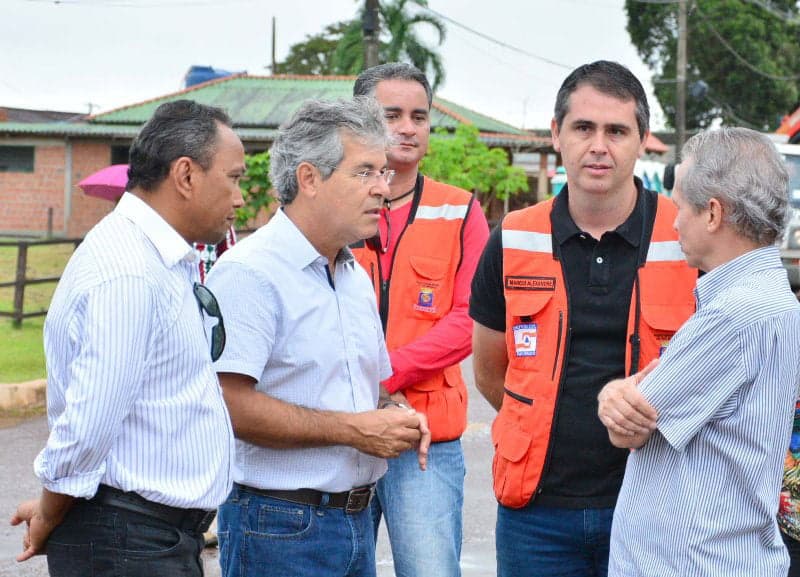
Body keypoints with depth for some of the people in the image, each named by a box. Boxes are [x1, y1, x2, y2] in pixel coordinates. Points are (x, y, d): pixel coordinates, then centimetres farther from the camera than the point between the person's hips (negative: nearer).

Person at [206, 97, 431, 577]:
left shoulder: (356, 277, 16)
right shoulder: (250, 272, -14)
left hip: (355, 519, 8)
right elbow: (230, 403, -24)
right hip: (280, 527, -8)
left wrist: (396, 420, 2)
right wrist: (352, 429, -19)